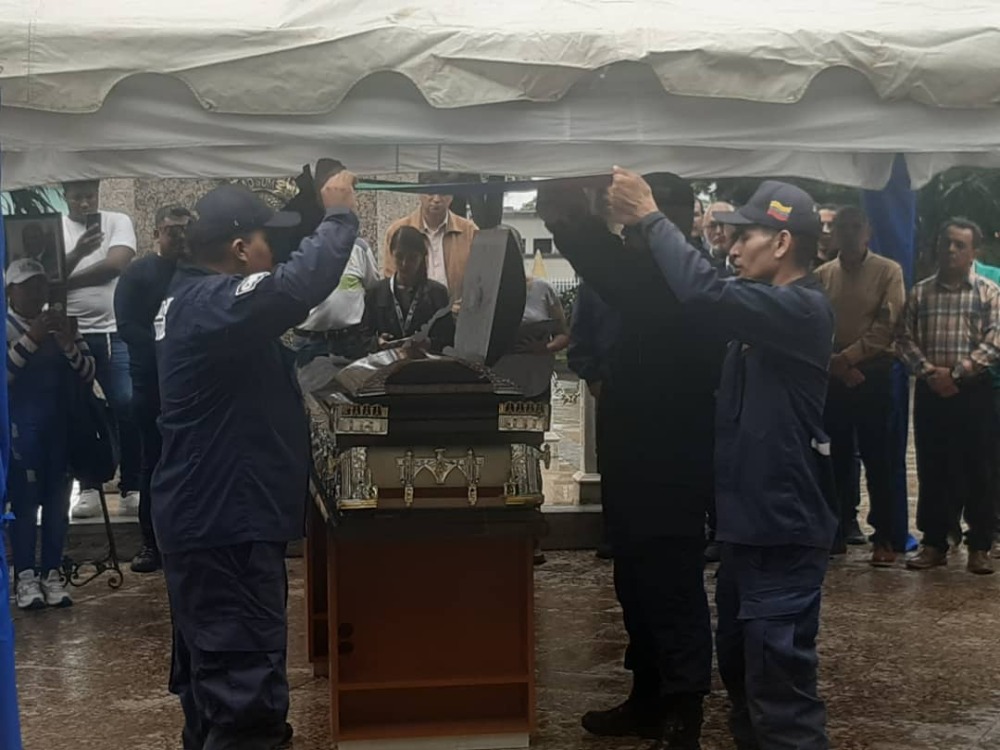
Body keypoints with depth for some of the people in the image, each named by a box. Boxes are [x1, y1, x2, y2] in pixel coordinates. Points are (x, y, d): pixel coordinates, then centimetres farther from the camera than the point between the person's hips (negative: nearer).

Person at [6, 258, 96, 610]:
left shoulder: (62, 323, 10)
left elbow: (87, 376, 3)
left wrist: (68, 344, -13)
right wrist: (31, 338, -22)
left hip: (60, 425, 4)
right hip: (21, 427, -4)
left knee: (58, 502, 4)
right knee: (24, 502, -4)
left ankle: (52, 574, 11)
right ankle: (26, 576, 3)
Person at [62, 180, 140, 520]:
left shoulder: (118, 222, 4)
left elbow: (114, 265, -11)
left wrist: (64, 281, -9)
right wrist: (78, 252, -25)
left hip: (113, 332, -1)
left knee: (129, 406, -8)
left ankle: (132, 488, 2)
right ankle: (88, 487, 14)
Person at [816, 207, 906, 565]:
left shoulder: (888, 271, 0)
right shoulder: (821, 275, 8)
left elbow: (887, 327, -8)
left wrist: (847, 357, -12)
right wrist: (835, 364, -10)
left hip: (873, 376, -3)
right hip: (832, 377, 3)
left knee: (877, 458, -1)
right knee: (838, 456, 7)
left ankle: (884, 536, 5)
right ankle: (843, 524, 18)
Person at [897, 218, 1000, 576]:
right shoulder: (920, 292, 9)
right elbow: (905, 339, 4)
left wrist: (956, 372, -14)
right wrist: (929, 372, -11)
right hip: (930, 392, 2)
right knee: (932, 470, 5)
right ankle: (934, 543, 14)